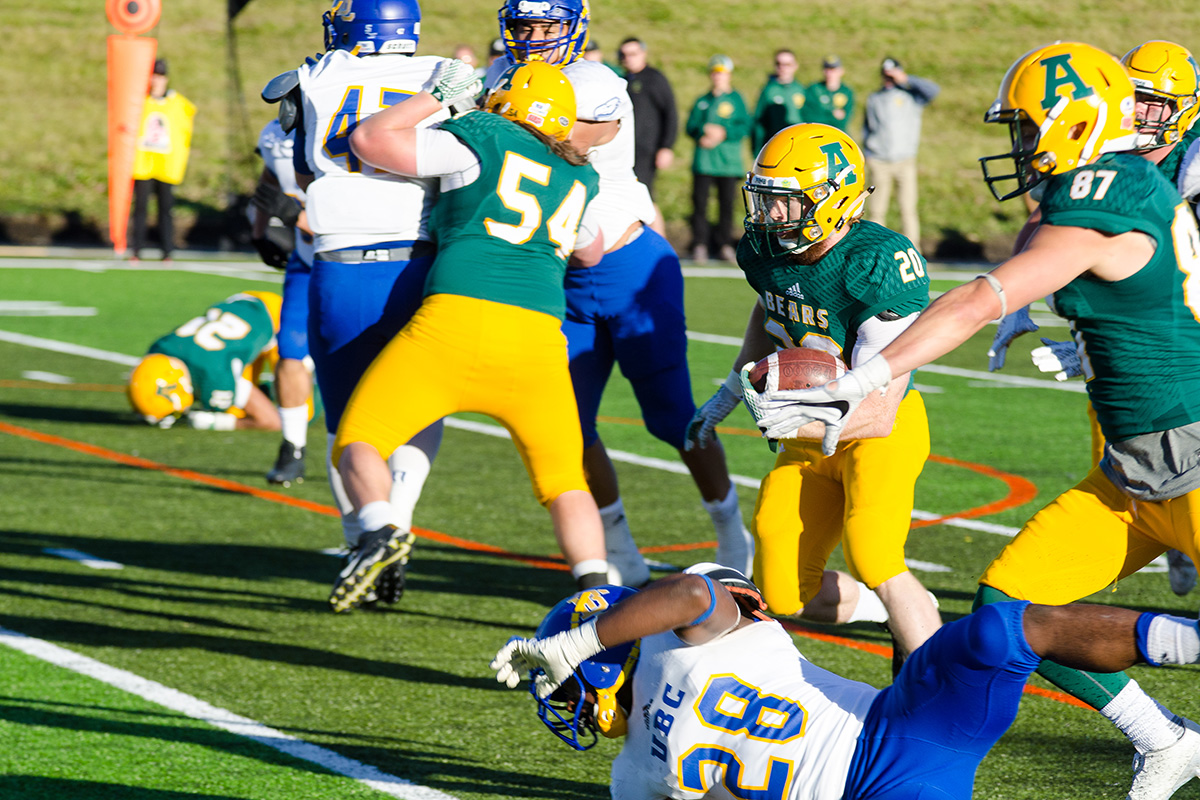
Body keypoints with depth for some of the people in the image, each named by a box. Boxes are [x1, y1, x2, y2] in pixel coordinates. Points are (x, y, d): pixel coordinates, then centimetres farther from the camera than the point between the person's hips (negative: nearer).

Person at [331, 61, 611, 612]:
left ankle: (380, 530, -23)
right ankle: (595, 584, -1)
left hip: (459, 320, -4)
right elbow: (591, 254, 43)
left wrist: (433, 100, 20)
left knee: (359, 441, 4)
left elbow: (368, 140, 6)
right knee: (564, 483, 18)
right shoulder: (578, 178, 22)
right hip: (538, 337, 4)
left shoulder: (481, 142, 6)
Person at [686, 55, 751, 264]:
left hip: (728, 160, -1)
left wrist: (724, 133, -13)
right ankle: (699, 245, 0)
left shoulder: (736, 99, 7)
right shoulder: (702, 102, 13)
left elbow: (745, 126, -1)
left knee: (727, 203, 0)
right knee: (699, 202, -4)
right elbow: (691, 126, 8)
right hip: (703, 160, 1)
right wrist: (702, 134, -12)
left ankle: (725, 245, 9)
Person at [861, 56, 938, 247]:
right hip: (879, 162, 2)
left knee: (908, 208, -6)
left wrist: (905, 79, -11)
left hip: (905, 161, -2)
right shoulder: (874, 99, 15)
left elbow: (932, 90, -13)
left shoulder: (911, 96, 5)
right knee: (876, 209, 0)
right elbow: (866, 128, 21)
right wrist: (867, 153, 9)